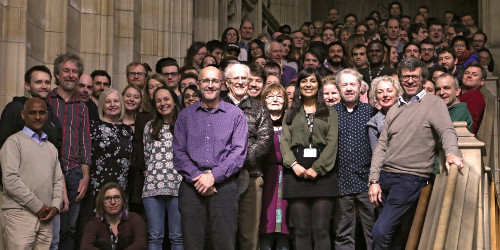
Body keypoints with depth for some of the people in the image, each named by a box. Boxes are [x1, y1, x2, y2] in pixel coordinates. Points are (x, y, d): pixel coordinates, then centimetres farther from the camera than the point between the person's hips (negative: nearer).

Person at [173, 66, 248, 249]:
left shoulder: (235, 114, 8)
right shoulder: (186, 115, 13)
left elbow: (239, 152, -1)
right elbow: (178, 152, 5)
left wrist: (213, 176, -12)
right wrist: (197, 177, -9)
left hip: (223, 185, -1)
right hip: (191, 186, 1)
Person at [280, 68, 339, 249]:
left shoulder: (330, 114, 14)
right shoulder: (290, 114, 19)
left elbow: (332, 143, 2)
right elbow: (284, 142, 7)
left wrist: (316, 168, -12)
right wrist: (294, 164, -11)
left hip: (322, 172, -1)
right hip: (296, 172, 1)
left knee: (321, 230, -5)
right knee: (301, 230, 0)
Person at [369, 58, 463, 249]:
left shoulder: (434, 103, 0)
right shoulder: (395, 109, 17)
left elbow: (447, 131, -15)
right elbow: (382, 145, 14)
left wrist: (451, 153, -37)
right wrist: (374, 180, 5)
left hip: (411, 179, -6)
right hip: (385, 176, 6)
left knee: (380, 231, -15)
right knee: (395, 235, 12)